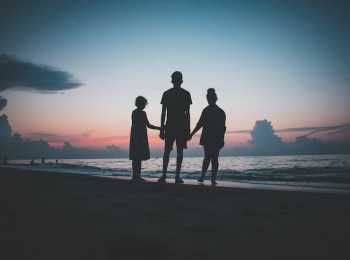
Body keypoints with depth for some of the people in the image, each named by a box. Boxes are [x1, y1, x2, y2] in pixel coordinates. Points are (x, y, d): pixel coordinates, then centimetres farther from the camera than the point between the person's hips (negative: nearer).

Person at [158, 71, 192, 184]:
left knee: (167, 151, 4)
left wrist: (162, 129, 4)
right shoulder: (186, 94, 3)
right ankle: (177, 176, 1)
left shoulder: (166, 93, 6)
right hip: (182, 127, -1)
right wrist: (188, 130, 2)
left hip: (169, 126, 1)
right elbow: (187, 113, 1)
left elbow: (163, 113, 3)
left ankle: (164, 175, -2)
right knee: (179, 151, 1)